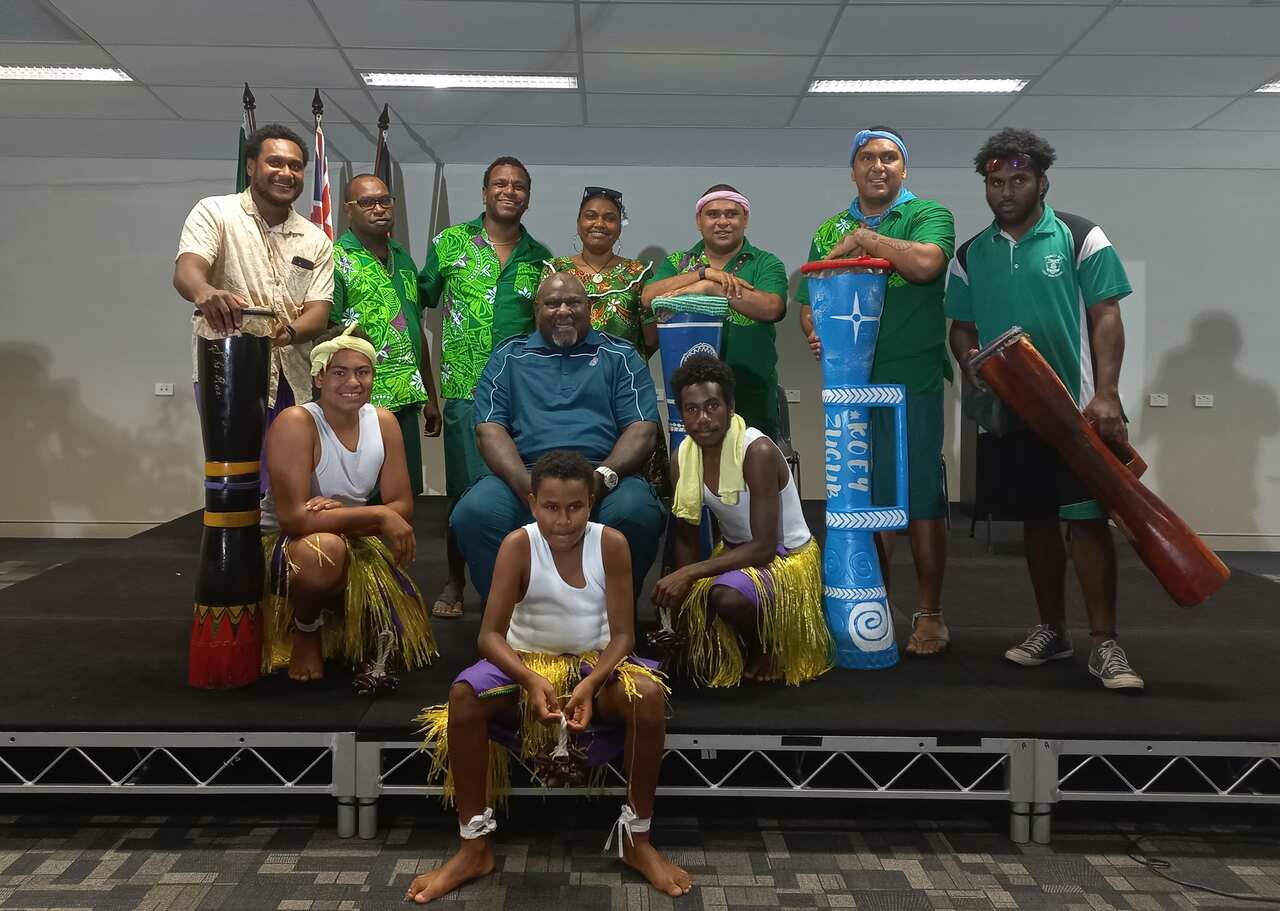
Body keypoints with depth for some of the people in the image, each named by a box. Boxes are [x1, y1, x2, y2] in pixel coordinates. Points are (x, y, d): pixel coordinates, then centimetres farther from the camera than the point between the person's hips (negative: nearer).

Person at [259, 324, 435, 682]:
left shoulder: (383, 422, -5)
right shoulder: (295, 423, -22)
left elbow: (403, 508, -5)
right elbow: (294, 518, -30)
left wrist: (339, 514, -24)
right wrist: (379, 516, -31)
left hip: (356, 545, 6)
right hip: (285, 544, -5)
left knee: (408, 645, -6)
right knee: (325, 548, -42)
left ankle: (335, 615, 25)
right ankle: (305, 630, -8)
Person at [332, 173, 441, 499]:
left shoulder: (403, 259, 17)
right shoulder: (336, 259, -5)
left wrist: (430, 396, 20)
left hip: (407, 402, 7)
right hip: (363, 404, -7)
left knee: (409, 496, 11)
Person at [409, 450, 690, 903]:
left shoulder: (611, 544, -13)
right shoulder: (518, 545, -15)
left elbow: (622, 634, -12)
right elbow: (490, 635, -17)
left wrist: (590, 684, -30)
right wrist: (531, 680, -36)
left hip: (595, 663, 0)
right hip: (526, 662, 0)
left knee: (649, 694, -32)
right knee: (464, 694, -30)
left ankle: (637, 839, -11)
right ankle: (474, 848, -15)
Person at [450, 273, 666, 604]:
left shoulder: (620, 356, 16)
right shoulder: (509, 356, 18)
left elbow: (643, 429, 5)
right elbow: (489, 428, 6)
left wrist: (603, 478, -15)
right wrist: (527, 486, -13)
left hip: (602, 473, 0)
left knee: (636, 512, -33)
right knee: (474, 512, -29)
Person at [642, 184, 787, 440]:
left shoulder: (766, 264, 6)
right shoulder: (678, 262, 13)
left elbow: (771, 308, -14)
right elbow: (649, 298, -5)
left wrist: (712, 287, -19)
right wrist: (704, 272, -14)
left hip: (752, 398, -2)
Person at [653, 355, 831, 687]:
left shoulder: (758, 452, -27)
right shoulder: (684, 456, -8)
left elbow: (763, 547, -28)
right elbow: (686, 539, -1)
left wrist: (688, 574, -32)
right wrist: (681, 603, -12)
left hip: (786, 557, -6)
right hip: (735, 553, 6)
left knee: (726, 595, -37)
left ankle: (766, 645, -4)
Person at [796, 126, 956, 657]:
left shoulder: (928, 215, 3)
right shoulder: (830, 231, 16)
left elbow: (927, 262, -19)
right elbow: (809, 304, 15)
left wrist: (860, 239, -10)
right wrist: (814, 333, -7)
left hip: (912, 378, -4)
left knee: (920, 495, 0)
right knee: (865, 497, 9)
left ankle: (929, 615, 10)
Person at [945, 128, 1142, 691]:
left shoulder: (1080, 237, -2)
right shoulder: (971, 255, 9)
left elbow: (1106, 317, -6)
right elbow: (961, 327, 14)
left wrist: (1106, 395, -16)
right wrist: (970, 361, -9)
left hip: (1076, 407, -4)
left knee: (1087, 518, -6)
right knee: (1037, 518, 11)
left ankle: (1104, 644, 0)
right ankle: (1051, 631, 23)